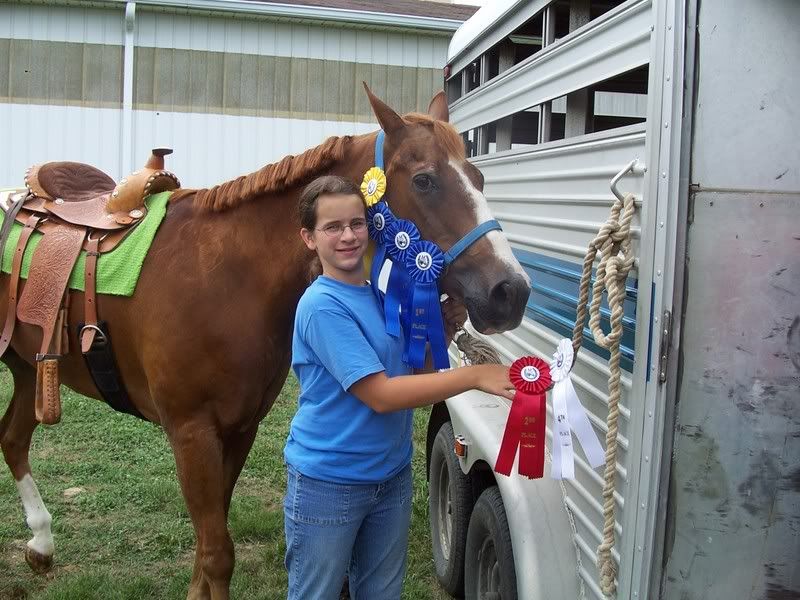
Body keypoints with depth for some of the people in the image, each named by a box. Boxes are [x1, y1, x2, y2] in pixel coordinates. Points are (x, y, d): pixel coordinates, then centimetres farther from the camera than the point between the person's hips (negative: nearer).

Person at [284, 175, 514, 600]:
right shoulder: (322, 305, -20)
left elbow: (415, 370, 12)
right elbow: (380, 395, -24)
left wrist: (445, 328, -7)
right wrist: (475, 377, -27)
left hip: (392, 474, 7)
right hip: (327, 484, -7)